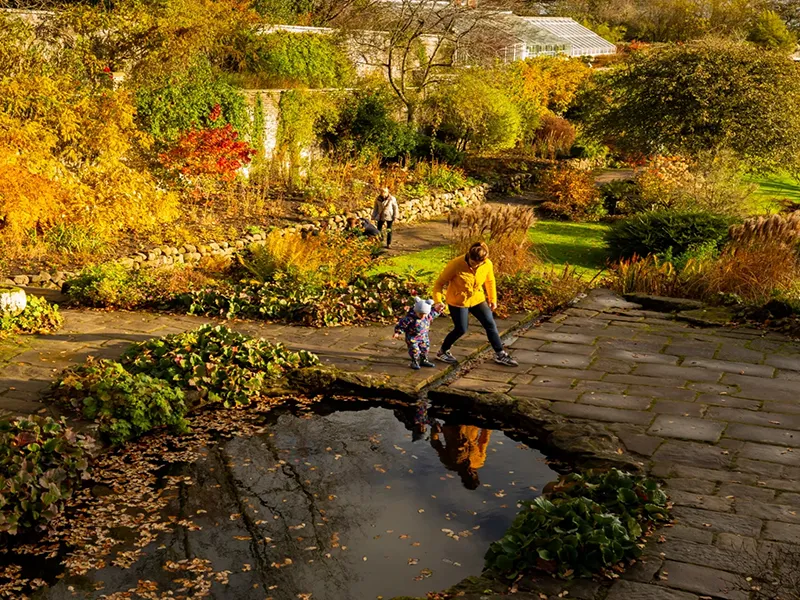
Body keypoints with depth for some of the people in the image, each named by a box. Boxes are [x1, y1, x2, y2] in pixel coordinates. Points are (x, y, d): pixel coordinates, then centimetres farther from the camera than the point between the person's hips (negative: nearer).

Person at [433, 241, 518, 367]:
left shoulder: (488, 265, -16)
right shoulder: (456, 264, -28)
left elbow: (490, 281, 6)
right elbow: (440, 283, -20)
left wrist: (493, 299, 13)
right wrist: (438, 301, -31)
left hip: (477, 299, 4)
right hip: (458, 301, -4)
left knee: (491, 324, 1)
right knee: (461, 329, -1)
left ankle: (500, 355, 14)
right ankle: (443, 352, 23)